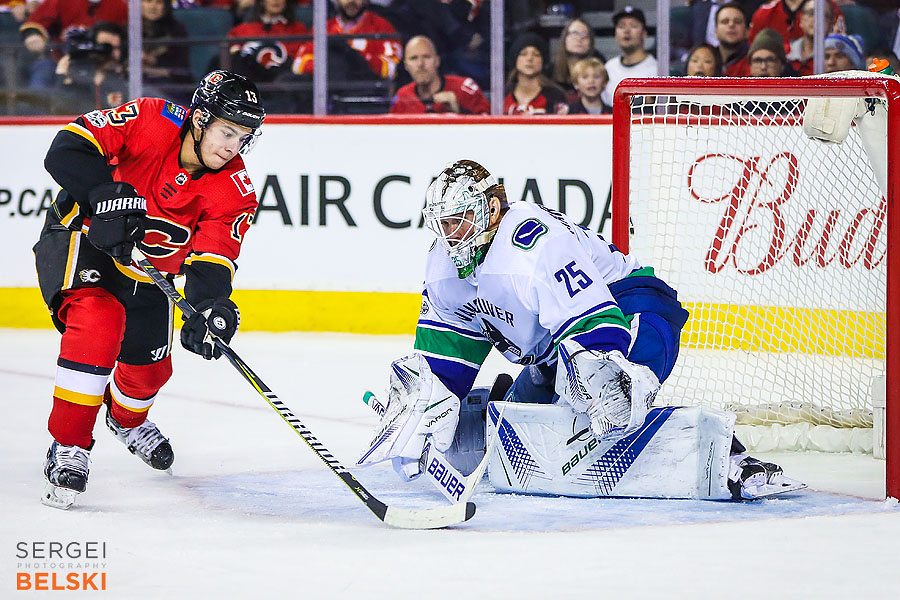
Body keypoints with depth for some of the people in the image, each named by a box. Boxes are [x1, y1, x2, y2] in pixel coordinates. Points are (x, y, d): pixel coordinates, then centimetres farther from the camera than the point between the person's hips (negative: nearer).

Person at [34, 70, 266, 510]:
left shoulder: (235, 193, -16)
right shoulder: (149, 122, -25)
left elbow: (212, 260, -25)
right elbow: (68, 149, -31)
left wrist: (210, 306, -46)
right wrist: (109, 194, -46)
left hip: (146, 273, 6)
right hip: (80, 241, -6)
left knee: (149, 371, 15)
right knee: (99, 323, -33)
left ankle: (127, 419, 55)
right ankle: (68, 446, -23)